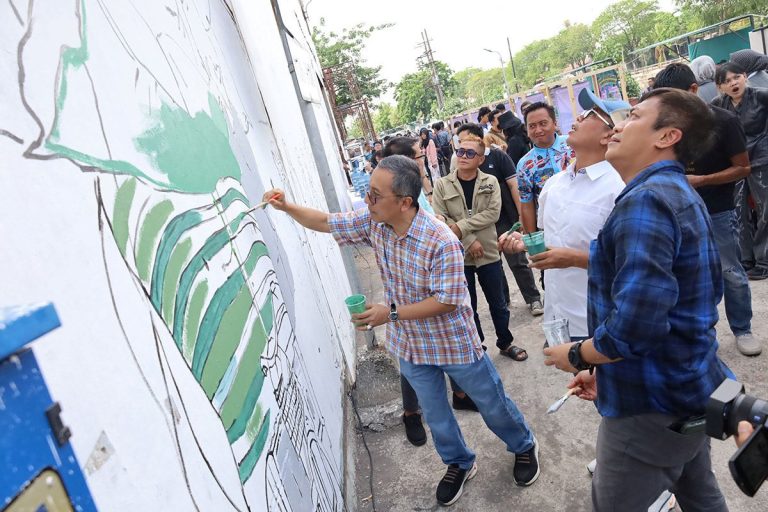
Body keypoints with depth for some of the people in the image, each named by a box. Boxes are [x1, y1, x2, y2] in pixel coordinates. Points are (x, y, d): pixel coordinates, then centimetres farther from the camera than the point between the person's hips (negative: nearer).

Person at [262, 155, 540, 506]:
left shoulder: (440, 240, -31)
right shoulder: (372, 222, -11)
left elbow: (448, 300, -27)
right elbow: (327, 223, 1)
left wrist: (391, 313, -26)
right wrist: (286, 206, -12)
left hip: (453, 343, -5)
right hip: (410, 345, 5)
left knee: (491, 404, 17)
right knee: (434, 414, 22)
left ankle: (524, 447, 48)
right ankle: (459, 463, 49)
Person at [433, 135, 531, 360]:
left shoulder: (490, 182, -1)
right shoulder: (442, 185, -3)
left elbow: (493, 213, -13)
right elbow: (440, 219, -10)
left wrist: (461, 227, -21)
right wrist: (469, 240, -16)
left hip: (488, 253, 1)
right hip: (458, 256, -1)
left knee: (498, 304, 16)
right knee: (468, 307, 13)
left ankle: (506, 343, 37)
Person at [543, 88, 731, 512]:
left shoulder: (645, 199, -25)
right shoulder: (680, 194, 10)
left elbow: (634, 324, -34)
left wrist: (577, 356, -13)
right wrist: (606, 369, 12)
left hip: (653, 402, -10)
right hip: (689, 386, 10)